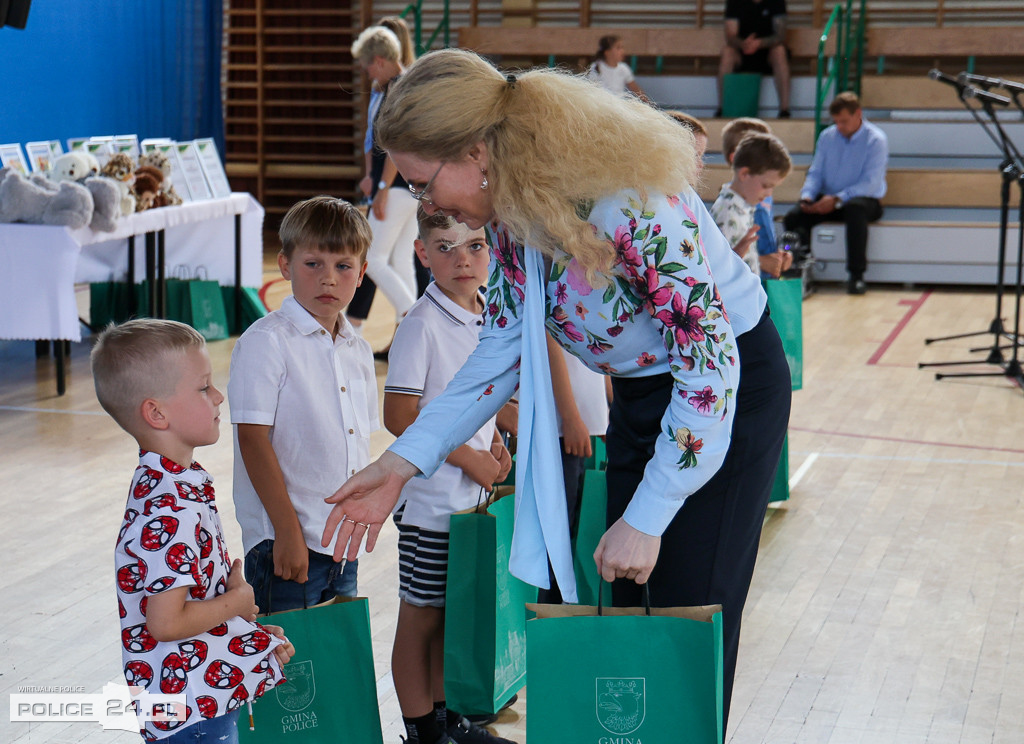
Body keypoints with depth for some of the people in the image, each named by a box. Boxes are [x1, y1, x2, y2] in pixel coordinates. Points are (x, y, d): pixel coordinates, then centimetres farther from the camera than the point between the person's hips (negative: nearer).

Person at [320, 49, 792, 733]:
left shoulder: (632, 203, -34)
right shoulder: (513, 206, -9)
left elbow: (710, 361, -30)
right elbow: (506, 345, 0)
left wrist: (645, 520, -26)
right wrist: (404, 460, -8)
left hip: (731, 386, -7)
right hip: (642, 390, 8)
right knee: (618, 605, 12)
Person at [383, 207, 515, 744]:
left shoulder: (487, 314, 6)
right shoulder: (422, 324, -17)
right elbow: (400, 416, -20)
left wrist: (495, 443, 4)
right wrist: (468, 458, -16)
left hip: (474, 495, 7)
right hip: (430, 500, -7)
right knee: (421, 617, 5)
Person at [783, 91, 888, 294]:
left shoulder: (876, 140, -7)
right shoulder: (827, 137, 10)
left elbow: (871, 182, -15)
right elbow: (815, 173, 11)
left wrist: (838, 199, -25)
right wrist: (807, 196, -11)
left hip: (866, 200, -4)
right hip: (828, 200, 5)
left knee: (855, 208, -41)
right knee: (793, 217, -22)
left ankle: (856, 275, -35)